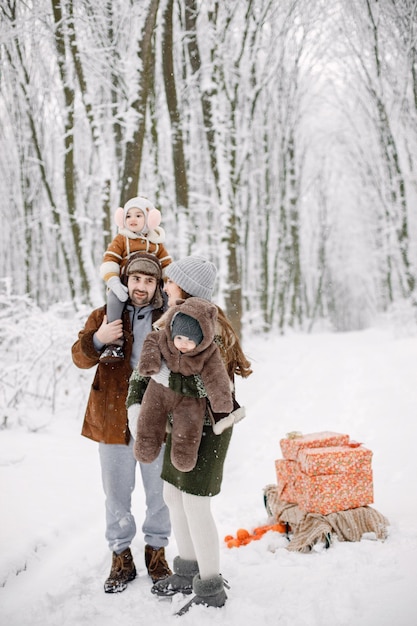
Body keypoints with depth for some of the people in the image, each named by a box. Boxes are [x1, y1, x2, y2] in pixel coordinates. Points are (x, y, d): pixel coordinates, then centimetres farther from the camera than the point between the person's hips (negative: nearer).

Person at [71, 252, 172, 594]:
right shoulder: (104, 315, 3)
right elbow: (80, 357, -7)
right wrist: (97, 339, -27)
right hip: (114, 420, 0)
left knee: (159, 490, 11)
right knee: (117, 491, 10)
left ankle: (157, 551, 29)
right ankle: (121, 556, 25)